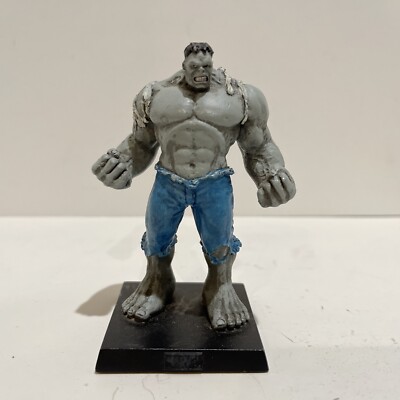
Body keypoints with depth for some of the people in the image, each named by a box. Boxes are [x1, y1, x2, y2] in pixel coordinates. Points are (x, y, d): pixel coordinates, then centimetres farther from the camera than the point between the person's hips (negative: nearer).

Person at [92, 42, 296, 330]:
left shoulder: (239, 97, -1)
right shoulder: (156, 95, 3)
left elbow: (259, 147, 6)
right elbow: (141, 143, 13)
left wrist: (271, 177, -8)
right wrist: (121, 165, -3)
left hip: (215, 183, -1)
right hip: (168, 182, 2)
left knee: (219, 242, 11)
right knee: (157, 238, 16)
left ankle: (220, 290, 37)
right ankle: (158, 284, 43)